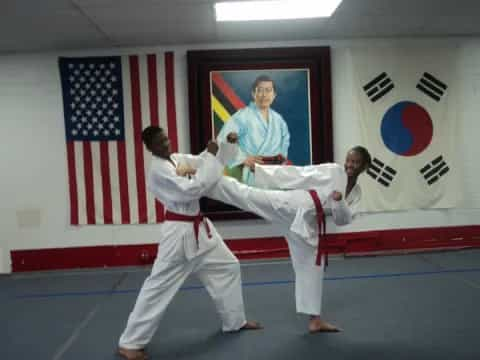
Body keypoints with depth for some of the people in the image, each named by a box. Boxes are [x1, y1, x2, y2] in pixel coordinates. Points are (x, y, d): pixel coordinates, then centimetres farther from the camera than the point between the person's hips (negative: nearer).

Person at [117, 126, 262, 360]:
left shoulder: (178, 159, 8)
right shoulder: (158, 170, -18)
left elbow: (207, 161, 13)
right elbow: (192, 190, -26)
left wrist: (226, 142, -1)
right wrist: (210, 157, -21)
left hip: (199, 228, 9)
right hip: (179, 233, -9)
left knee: (227, 266, 16)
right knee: (159, 285, -5)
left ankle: (235, 321, 33)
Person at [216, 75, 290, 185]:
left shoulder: (278, 118, 13)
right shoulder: (242, 116, -9)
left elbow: (285, 139, 31)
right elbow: (223, 140, -17)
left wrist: (282, 156, 17)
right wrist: (243, 159, -22)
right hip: (252, 174, -6)